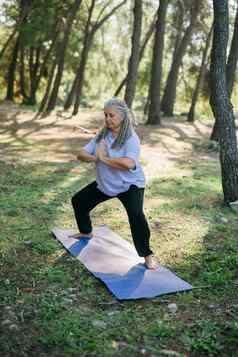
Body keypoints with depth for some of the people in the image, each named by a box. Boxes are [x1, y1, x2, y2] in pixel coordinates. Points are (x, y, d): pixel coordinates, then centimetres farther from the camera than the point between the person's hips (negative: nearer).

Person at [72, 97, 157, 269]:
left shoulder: (131, 138, -22)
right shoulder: (102, 135, -2)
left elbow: (128, 163, -41)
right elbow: (81, 154, -7)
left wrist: (104, 158, -29)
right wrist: (95, 158, -29)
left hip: (129, 184, -7)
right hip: (105, 183, 7)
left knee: (136, 215, -30)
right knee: (78, 201, 16)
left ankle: (147, 255, -13)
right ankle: (86, 232, 41)